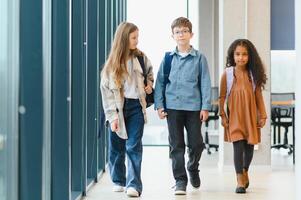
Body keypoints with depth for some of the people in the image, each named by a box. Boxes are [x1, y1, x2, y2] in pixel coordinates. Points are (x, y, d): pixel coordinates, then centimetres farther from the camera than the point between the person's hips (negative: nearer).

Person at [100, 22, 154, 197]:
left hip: (136, 107, 0)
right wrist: (112, 116, -10)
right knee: (116, 148, 8)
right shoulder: (112, 64, -2)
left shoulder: (140, 57, 3)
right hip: (118, 108, 0)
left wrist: (149, 84, 4)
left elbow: (150, 72, 25)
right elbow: (106, 91, -4)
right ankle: (118, 181, 26)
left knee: (133, 146, -7)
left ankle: (134, 184, -9)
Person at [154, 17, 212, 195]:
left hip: (194, 107, -1)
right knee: (176, 145, 3)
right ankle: (180, 180, 10)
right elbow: (160, 82, 7)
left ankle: (193, 169, 34)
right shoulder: (168, 58, 5)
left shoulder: (199, 58, 2)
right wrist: (159, 105, 0)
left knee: (196, 143, 6)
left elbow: (205, 83, 1)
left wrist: (205, 107, -5)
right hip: (172, 106, 1)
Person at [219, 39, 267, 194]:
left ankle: (245, 171, 37)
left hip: (250, 115, 2)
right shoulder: (227, 74, -3)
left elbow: (258, 96, 4)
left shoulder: (254, 74, 1)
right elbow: (222, 96, 2)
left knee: (249, 146, 11)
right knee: (238, 146, -10)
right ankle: (240, 181, -5)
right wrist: (222, 115, -2)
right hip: (234, 116, -2)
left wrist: (262, 115, 3)